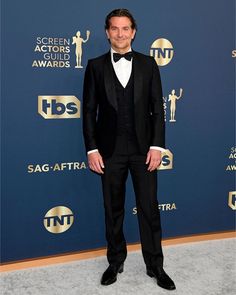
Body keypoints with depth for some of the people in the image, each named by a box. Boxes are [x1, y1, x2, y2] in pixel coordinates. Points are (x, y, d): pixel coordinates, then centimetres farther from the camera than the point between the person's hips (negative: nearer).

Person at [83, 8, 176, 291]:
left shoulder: (147, 64, 5)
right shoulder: (96, 65, 3)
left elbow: (157, 108, 2)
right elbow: (89, 110, 1)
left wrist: (157, 145, -6)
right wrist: (92, 149, -5)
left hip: (143, 148, 0)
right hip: (110, 150, 0)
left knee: (149, 208, 5)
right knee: (113, 210, 11)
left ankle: (155, 266, 21)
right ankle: (115, 262, 29)